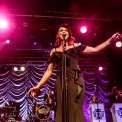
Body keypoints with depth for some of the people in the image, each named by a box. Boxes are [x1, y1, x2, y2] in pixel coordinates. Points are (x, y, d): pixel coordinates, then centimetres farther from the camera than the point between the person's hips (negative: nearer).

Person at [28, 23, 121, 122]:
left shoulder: (75, 46, 18)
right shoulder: (54, 51, 18)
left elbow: (95, 49, 11)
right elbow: (49, 70, 14)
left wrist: (110, 40, 3)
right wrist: (38, 85, 6)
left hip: (76, 80, 0)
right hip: (61, 82, 1)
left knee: (76, 110, -8)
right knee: (62, 111, -6)